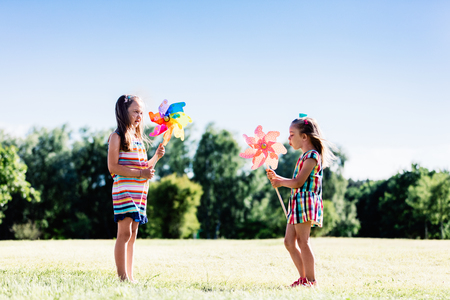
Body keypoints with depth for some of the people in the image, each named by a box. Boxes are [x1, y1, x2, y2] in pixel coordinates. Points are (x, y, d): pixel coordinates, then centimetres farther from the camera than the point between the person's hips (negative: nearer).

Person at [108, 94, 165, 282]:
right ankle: (122, 277, -10)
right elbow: (113, 167, -15)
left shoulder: (139, 139, 19)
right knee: (125, 232, -11)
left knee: (132, 234, 8)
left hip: (140, 192, 8)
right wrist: (140, 173, -19)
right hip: (123, 191, -8)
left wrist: (156, 157, 6)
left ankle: (129, 277, 11)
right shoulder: (117, 137, -6)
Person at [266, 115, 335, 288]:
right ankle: (303, 277, 16)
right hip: (297, 202, 10)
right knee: (289, 241, 10)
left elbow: (298, 183, -18)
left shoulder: (312, 156, -12)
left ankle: (311, 280, -1)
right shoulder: (306, 156, 18)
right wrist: (276, 178, 16)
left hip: (306, 201, -10)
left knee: (302, 242, -7)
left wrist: (280, 182, -2)